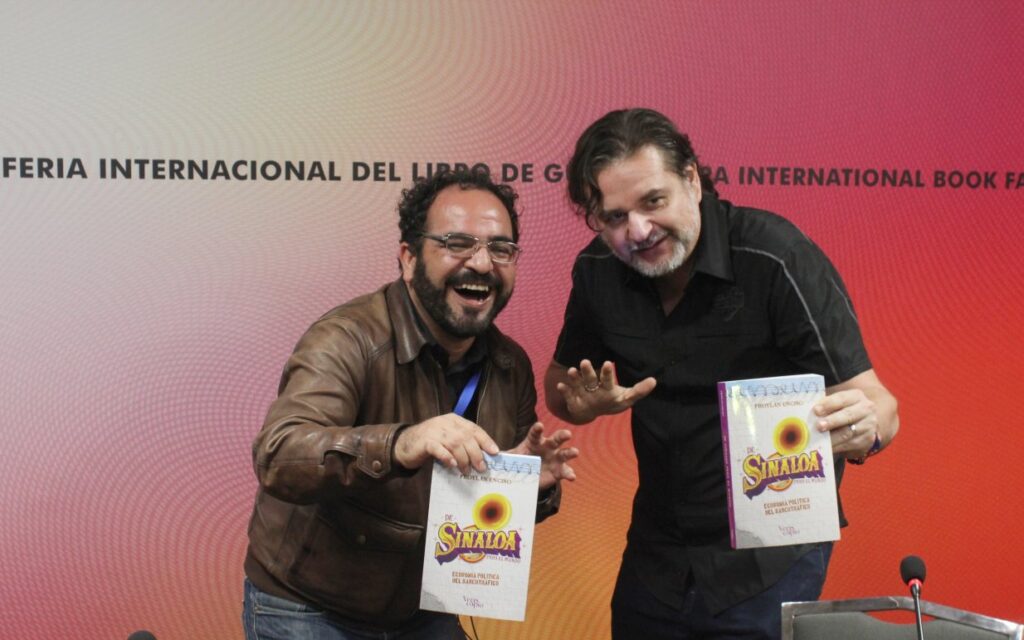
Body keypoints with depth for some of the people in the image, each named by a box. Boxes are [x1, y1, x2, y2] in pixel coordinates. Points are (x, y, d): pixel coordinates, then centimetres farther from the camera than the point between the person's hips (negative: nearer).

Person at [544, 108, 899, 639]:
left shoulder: (777, 257, -21)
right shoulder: (599, 271, -6)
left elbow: (874, 402, -22)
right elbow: (560, 387, 9)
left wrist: (863, 429, -45)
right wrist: (587, 402, -14)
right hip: (656, 556, 5)